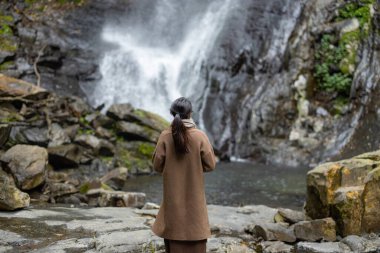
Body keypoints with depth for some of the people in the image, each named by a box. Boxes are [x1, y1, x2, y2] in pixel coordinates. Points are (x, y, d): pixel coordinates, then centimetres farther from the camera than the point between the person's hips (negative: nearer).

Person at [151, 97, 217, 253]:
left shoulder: (165, 136, -9)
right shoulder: (200, 136, -11)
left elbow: (157, 165, -3)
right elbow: (210, 165, -6)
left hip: (173, 196, 1)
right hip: (194, 196, -1)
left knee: (174, 232, 11)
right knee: (195, 233, 9)